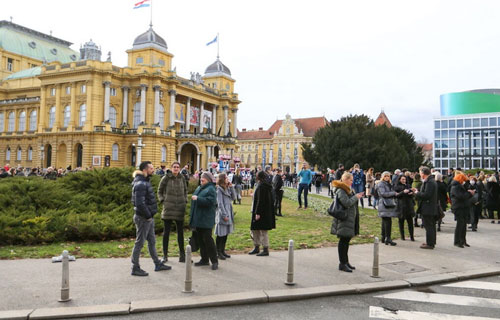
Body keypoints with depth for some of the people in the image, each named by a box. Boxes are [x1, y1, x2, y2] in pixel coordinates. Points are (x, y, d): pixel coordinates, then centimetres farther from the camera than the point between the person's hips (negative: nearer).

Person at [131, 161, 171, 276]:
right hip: (143, 218, -10)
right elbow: (140, 204, -28)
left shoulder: (145, 182, 13)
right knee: (139, 243, 1)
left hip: (148, 217, 10)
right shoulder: (140, 184, -20)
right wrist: (148, 216, -18)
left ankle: (158, 264, 28)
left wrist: (150, 215, 13)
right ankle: (135, 268, 12)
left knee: (152, 241, 17)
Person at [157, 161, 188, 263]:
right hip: (168, 208, -2)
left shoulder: (182, 178, 5)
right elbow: (160, 191, 7)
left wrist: (185, 200, 6)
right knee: (166, 232, 4)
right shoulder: (166, 178, -3)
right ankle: (165, 255, 13)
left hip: (180, 208, 3)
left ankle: (182, 254, 17)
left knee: (180, 232, 8)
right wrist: (163, 200, -4)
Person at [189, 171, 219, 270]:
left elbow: (210, 201, -23)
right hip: (198, 219, 9)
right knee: (201, 239, 12)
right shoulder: (199, 188, 16)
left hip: (206, 220, -9)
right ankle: (204, 259, 22)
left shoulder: (211, 189, -10)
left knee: (207, 239, -7)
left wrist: (197, 199, -21)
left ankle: (214, 261, 2)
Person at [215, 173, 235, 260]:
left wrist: (231, 187, 1)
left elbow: (233, 197, 9)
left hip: (228, 214, 8)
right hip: (222, 214, -8)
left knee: (226, 234, 13)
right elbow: (220, 203, -14)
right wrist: (224, 215, -17)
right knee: (220, 235, -1)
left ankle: (222, 251, 22)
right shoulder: (219, 189, -11)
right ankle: (218, 252, 7)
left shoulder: (227, 188, 14)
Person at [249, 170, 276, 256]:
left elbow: (260, 201, -22)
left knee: (263, 231, 0)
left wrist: (258, 213, -22)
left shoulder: (261, 186, -17)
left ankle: (266, 250, 9)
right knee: (254, 230, 17)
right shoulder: (267, 186, 12)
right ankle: (256, 248, 26)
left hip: (262, 213, -10)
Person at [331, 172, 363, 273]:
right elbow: (346, 203, -22)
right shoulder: (341, 190, -15)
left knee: (346, 240, 15)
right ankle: (342, 264, 1)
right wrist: (356, 197, -12)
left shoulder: (348, 189, 18)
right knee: (343, 241, -5)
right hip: (344, 219, -10)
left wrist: (357, 196, 10)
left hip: (350, 218, 10)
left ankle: (345, 261, 24)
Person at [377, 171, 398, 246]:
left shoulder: (389, 184, 22)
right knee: (388, 221, -14)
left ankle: (383, 238, 16)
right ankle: (388, 239, -14)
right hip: (384, 205, -8)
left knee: (385, 222, 11)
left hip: (390, 205, 8)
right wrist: (394, 193, -8)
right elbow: (383, 193, -15)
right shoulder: (381, 184, -4)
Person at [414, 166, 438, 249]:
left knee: (428, 226, -5)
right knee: (431, 226, 17)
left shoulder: (429, 182, -19)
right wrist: (418, 192, 12)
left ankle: (430, 244, 0)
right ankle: (432, 242, 27)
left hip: (428, 208, -11)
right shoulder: (431, 181, 15)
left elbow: (426, 195, -24)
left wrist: (417, 193, -10)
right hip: (431, 208, 11)